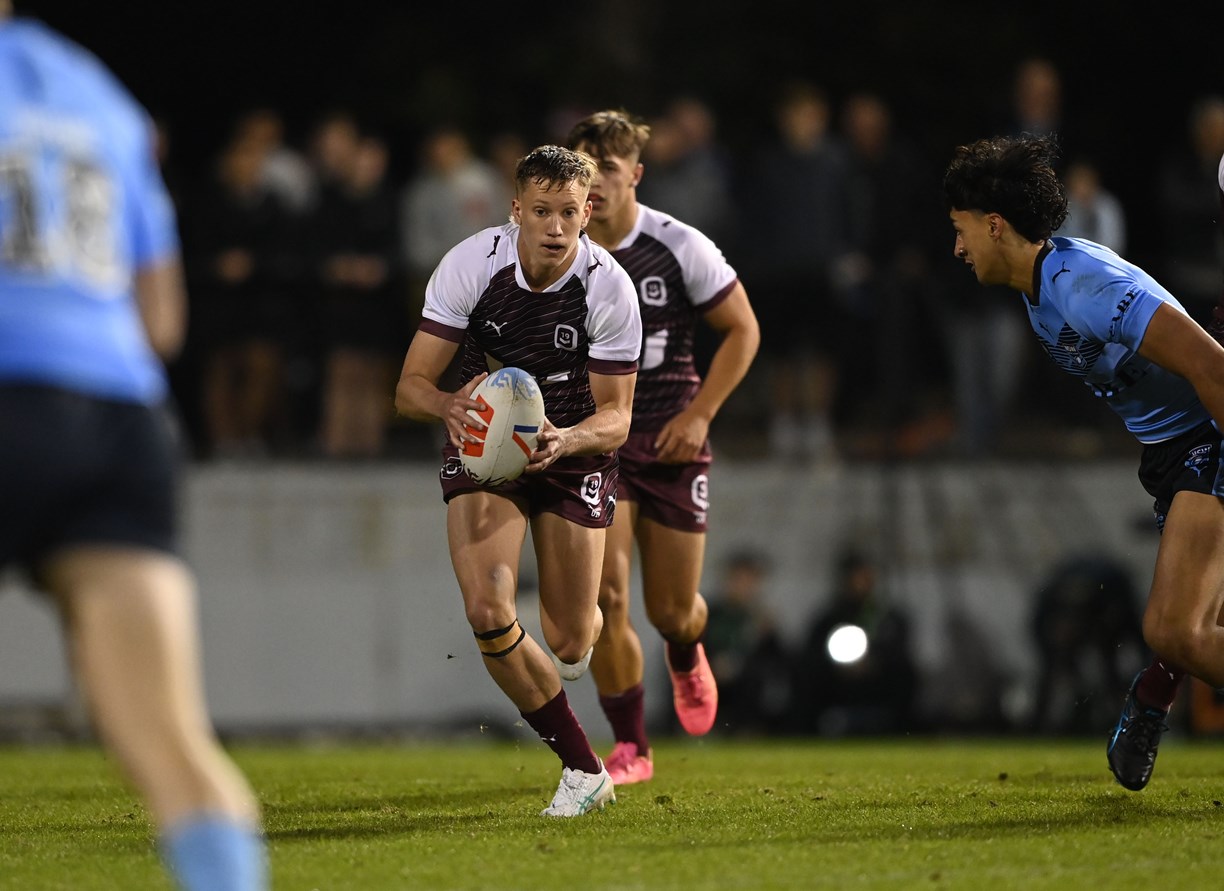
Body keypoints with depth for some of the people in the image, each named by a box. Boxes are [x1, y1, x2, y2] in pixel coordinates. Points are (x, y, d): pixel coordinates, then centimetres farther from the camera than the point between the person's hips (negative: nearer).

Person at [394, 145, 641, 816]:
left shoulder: (609, 288, -20)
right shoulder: (470, 265, -20)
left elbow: (616, 417, -14)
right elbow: (410, 386, -17)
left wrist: (566, 439, -36)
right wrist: (450, 406, -41)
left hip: (574, 448, 0)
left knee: (569, 643, 2)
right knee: (487, 613, -22)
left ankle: (582, 630, 45)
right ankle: (583, 769, -6)